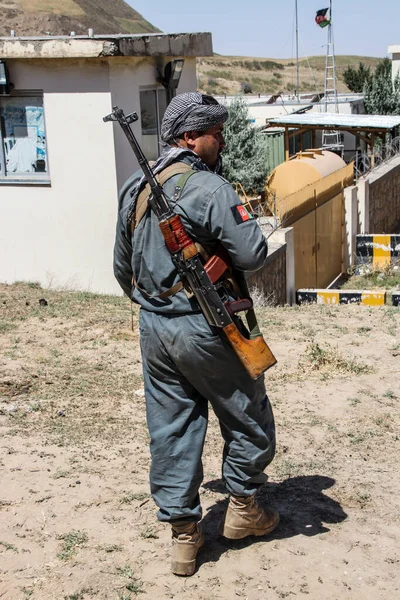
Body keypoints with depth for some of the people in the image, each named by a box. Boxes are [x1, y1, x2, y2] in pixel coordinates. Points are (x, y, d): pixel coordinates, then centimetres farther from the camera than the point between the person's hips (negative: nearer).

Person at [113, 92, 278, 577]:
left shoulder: (134, 188, 8)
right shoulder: (208, 187, -16)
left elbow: (122, 268, 16)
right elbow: (253, 254, -23)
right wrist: (226, 247, -1)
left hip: (153, 328, 7)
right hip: (204, 331, -7)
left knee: (171, 430, 12)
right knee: (248, 418, 14)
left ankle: (183, 534, 19)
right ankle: (242, 509, 28)